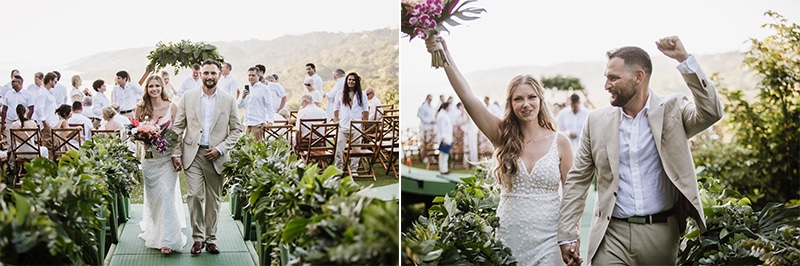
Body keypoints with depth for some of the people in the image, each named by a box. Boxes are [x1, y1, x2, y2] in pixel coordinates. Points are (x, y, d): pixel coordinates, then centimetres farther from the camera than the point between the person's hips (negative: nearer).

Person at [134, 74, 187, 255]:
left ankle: (167, 240, -7)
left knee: (166, 194, -10)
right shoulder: (141, 108, 4)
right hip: (149, 157, 3)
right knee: (152, 196, 10)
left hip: (167, 157, -3)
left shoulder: (172, 107, -2)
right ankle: (153, 233, 26)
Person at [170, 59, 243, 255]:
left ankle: (211, 239, 18)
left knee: (213, 199, 7)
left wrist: (220, 149, -7)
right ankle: (198, 237, 6)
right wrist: (176, 153, 0)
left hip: (216, 156, 0)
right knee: (194, 195, -9)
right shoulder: (188, 97, 5)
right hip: (193, 154, 0)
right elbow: (178, 126, 6)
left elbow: (237, 129, 4)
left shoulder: (228, 100, 4)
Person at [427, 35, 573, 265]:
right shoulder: (503, 137, -1)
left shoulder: (560, 143, -2)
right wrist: (445, 57, -20)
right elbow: (467, 97, -11)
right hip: (508, 237, 1)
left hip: (547, 240, -1)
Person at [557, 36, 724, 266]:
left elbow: (711, 112, -18)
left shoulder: (672, 111, 2)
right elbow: (577, 180, 6)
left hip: (662, 233, 0)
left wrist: (684, 59, -20)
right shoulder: (597, 122, 3)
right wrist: (567, 234, 1)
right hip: (612, 234, 1)